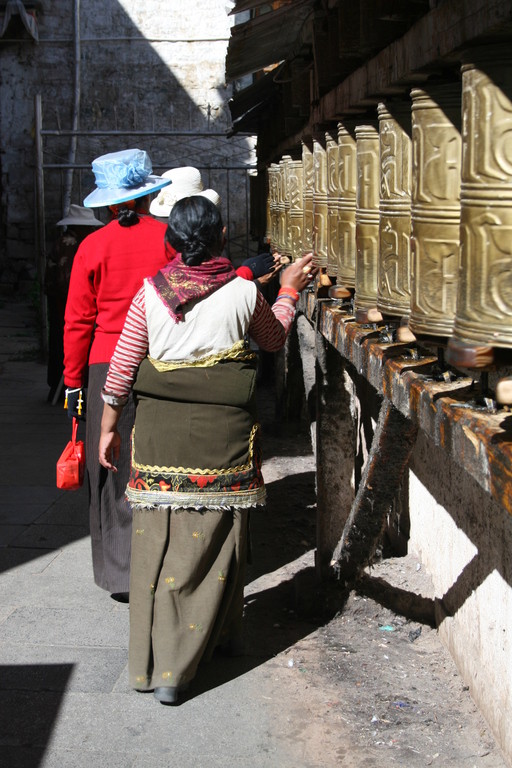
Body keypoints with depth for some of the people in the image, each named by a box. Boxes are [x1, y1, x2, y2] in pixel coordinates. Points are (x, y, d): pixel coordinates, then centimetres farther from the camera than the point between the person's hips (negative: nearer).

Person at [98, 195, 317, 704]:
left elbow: (122, 367, 1)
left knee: (157, 542, 9)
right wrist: (289, 289, 30)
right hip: (222, 435, -1)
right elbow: (274, 338, 17)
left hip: (159, 432, 1)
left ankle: (150, 663, 13)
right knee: (212, 540, 10)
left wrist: (109, 427, 12)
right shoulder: (243, 293, -4)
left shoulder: (150, 293, -3)